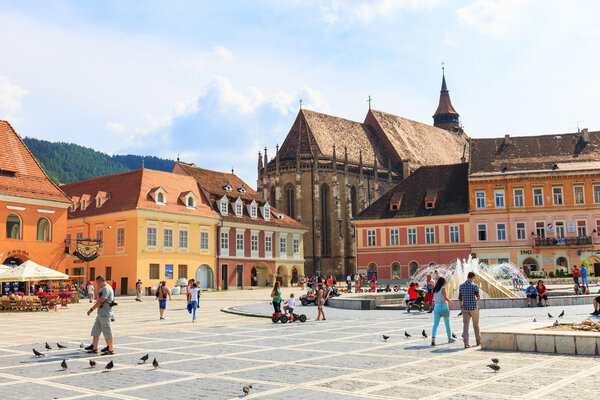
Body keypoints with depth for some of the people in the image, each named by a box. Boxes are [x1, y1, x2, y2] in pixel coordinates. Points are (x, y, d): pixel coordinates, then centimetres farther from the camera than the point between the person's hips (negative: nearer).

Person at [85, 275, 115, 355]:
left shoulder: (106, 288, -16)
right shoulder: (103, 288, 17)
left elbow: (100, 301, -20)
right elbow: (97, 297, 30)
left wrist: (91, 309, -15)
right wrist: (99, 287, 17)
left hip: (105, 314, -10)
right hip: (101, 314, 10)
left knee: (107, 332, -5)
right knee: (95, 331, 12)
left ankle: (111, 350, 1)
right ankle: (94, 348, 18)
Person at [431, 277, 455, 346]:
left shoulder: (435, 289, 14)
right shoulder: (443, 288, -5)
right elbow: (445, 297, -17)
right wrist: (451, 302, 1)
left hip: (436, 307, 4)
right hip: (444, 306, -4)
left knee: (435, 324, -3)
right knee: (447, 323, 14)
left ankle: (433, 339, -22)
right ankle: (450, 339, 28)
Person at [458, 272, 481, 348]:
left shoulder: (461, 286, 4)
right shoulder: (475, 286, -9)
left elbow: (460, 298, 9)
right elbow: (478, 297, -14)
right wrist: (478, 299, 10)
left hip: (465, 308, 2)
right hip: (474, 307, -2)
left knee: (465, 325, -2)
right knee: (476, 325, 14)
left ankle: (466, 343, -13)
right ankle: (478, 341, 29)